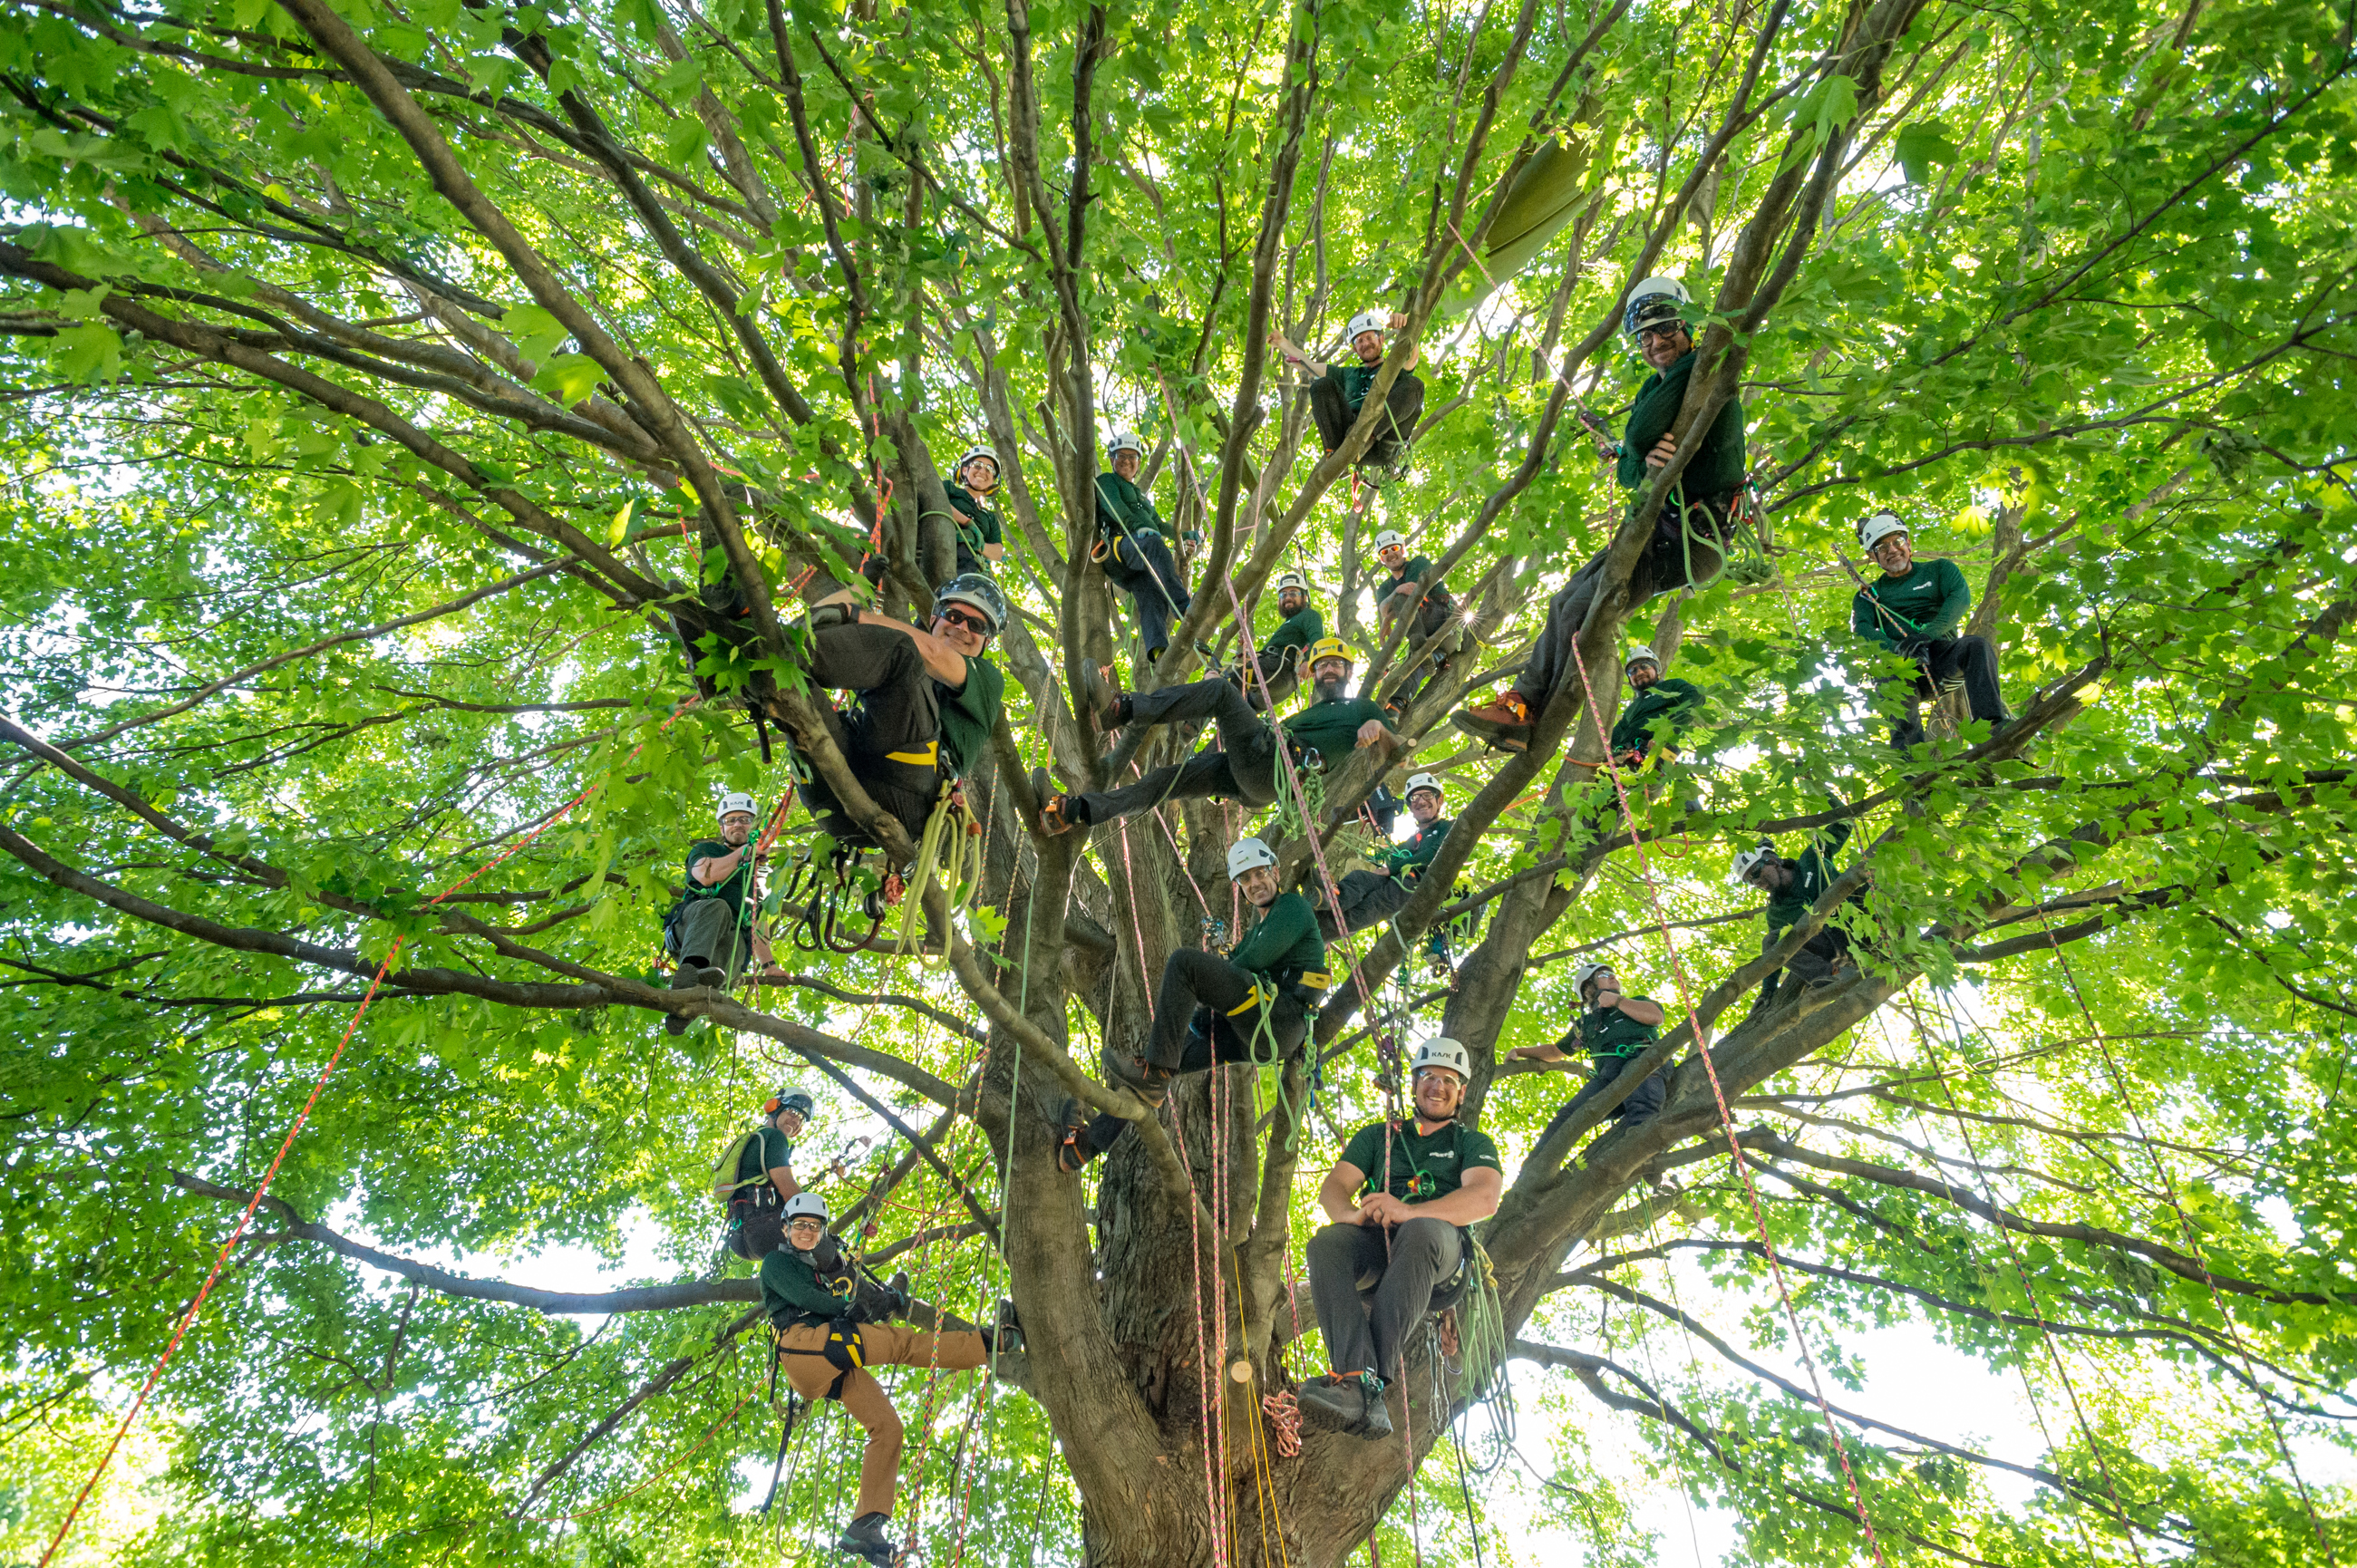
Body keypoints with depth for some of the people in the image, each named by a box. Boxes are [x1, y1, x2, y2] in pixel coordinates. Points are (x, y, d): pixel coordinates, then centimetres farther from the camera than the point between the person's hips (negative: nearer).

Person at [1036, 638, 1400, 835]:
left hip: (1272, 768, -7)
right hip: (1253, 783, 7)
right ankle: (1070, 812, -16)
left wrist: (1378, 727, -6)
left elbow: (1397, 752, 13)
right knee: (1169, 780, -6)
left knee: (1220, 690, -16)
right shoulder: (1306, 715, 43)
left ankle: (1119, 709, -25)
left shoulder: (1361, 708, 25)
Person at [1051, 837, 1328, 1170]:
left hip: (1281, 1019, -9)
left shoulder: (1294, 906, 7)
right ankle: (1086, 1143, 1)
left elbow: (1254, 961, -7)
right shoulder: (1259, 928, 35)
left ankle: (1154, 1076, -28)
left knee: (1185, 962, -22)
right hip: (1252, 1037, 9)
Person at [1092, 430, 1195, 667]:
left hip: (1141, 565, 6)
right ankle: (1183, 604, -61)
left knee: (1151, 600, -28)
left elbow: (1159, 525, 37)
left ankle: (1157, 650, -57)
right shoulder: (1106, 481, 21)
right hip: (1118, 545, -6)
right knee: (1154, 544, -40)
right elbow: (1114, 506, -1)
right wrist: (1138, 527, -19)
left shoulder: (1141, 495, 43)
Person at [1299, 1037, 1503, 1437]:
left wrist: (1409, 1212, -20)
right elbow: (1332, 1187, 13)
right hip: (1376, 1245, 3)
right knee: (1326, 1243, -31)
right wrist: (1350, 1213, -15)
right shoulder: (1377, 1136, 28)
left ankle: (1371, 1381, -45)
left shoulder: (1472, 1142, 20)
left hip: (1443, 1254, -2)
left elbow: (1485, 1199, -2)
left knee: (1422, 1229, -38)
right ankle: (1357, 1378, -48)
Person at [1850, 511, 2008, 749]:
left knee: (1977, 646, -32)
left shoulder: (1939, 570, 20)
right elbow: (1861, 630, 0)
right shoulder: (1868, 595, 20)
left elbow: (1961, 597, -1)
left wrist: (1927, 634, -21)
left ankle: (1995, 725, -46)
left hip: (1941, 654, 1)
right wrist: (1899, 648, -23)